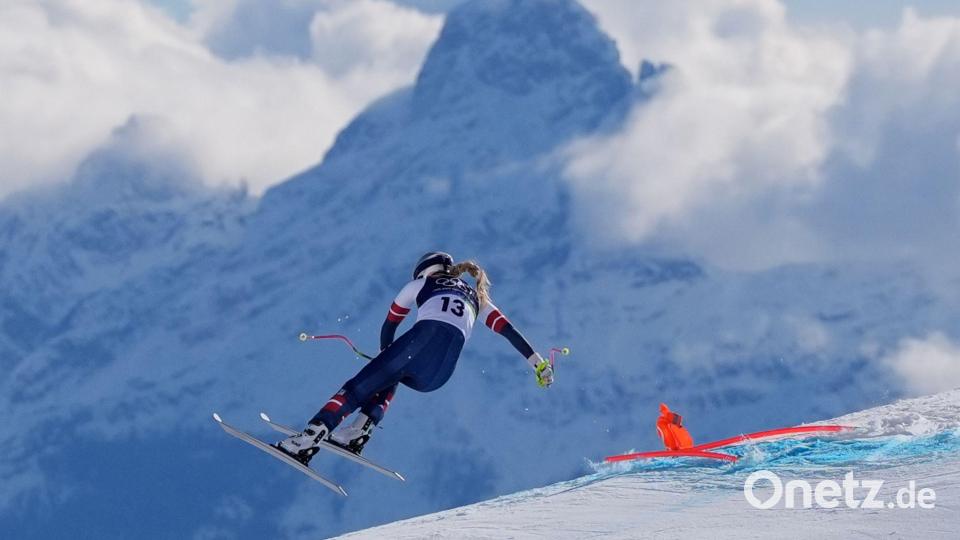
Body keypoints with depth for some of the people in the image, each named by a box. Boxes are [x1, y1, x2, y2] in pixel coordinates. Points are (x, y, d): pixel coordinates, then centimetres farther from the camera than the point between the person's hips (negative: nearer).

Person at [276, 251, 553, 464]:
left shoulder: (422, 284, 29)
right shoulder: (476, 298, 37)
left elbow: (389, 325, 35)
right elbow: (508, 330, 25)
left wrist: (385, 357, 51)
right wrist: (537, 361, 22)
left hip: (425, 336, -3)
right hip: (441, 371, 3)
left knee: (360, 386, 2)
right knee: (389, 381, 30)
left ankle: (310, 436, -18)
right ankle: (359, 431, 6)